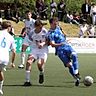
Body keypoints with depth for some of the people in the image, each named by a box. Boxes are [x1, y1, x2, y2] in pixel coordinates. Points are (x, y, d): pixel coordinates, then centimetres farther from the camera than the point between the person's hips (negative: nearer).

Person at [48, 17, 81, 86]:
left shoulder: (58, 28, 13)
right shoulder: (50, 33, -9)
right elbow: (52, 44, -18)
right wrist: (60, 44, -30)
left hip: (67, 47, 5)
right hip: (60, 50, -5)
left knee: (74, 55, -27)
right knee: (69, 64, -14)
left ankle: (76, 73, -28)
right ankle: (77, 79, -3)